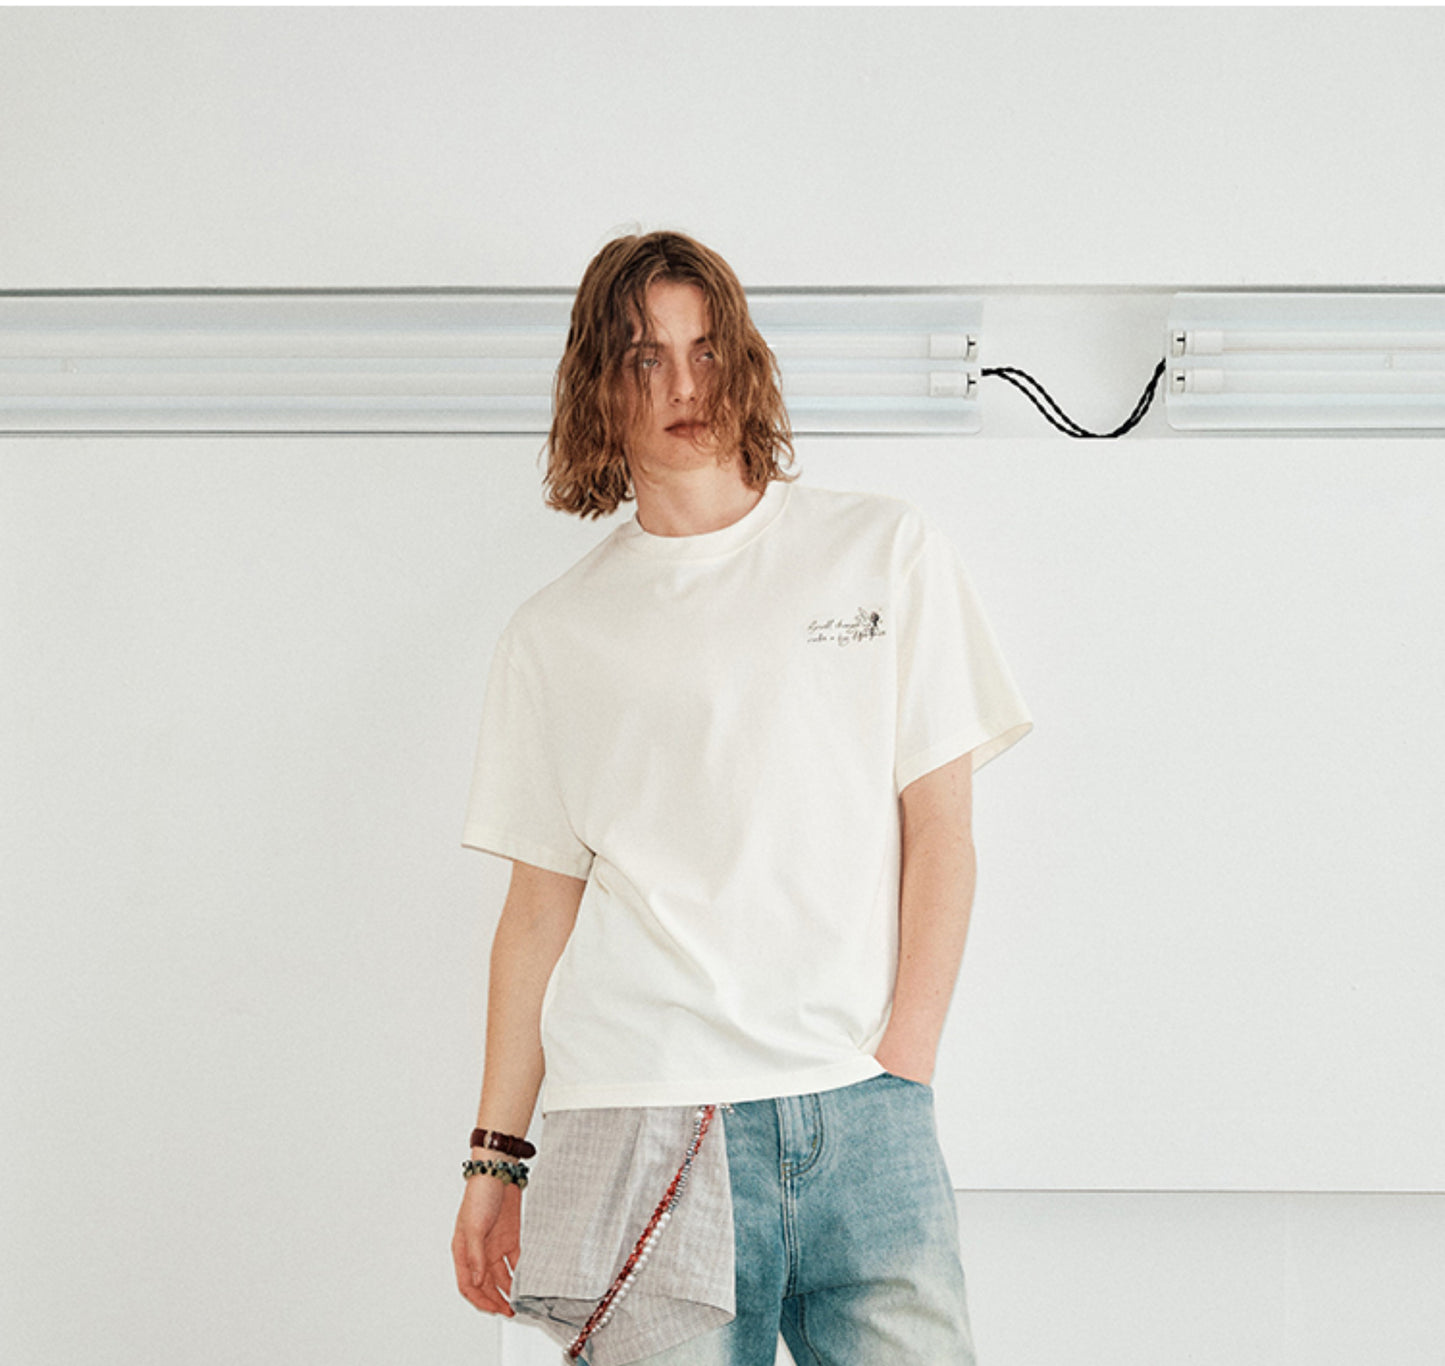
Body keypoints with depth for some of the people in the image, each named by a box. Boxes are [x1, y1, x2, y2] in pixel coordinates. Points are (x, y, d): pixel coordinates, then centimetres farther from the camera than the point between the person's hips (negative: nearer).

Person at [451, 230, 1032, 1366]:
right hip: (642, 1129, 0)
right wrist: (496, 1157, 7)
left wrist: (902, 1061, -3)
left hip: (865, 1121, 0)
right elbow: (542, 902, 11)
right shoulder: (558, 633, 10)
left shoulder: (884, 551, 9)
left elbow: (940, 826, 6)